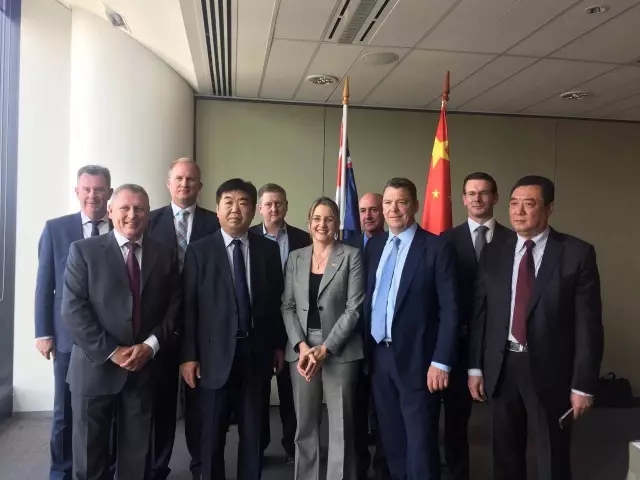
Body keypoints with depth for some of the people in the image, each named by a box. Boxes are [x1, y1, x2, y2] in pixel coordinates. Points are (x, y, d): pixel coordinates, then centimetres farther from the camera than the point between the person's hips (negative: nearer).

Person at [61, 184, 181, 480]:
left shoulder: (165, 255, 5)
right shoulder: (83, 250, -2)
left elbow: (174, 306, 3)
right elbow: (73, 310, -9)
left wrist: (151, 345, -11)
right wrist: (111, 352, -14)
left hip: (145, 368, 2)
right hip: (95, 367, -2)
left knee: (136, 456, 14)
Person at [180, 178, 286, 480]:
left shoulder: (269, 250, 5)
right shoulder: (199, 251, -1)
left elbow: (276, 301, 7)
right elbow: (188, 306, -4)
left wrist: (279, 345, 7)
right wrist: (189, 355, -7)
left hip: (257, 351, 2)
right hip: (216, 354, -2)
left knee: (252, 432, 13)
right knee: (212, 434, 11)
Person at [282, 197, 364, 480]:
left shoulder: (351, 256, -1)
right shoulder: (295, 258, 9)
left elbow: (354, 308, -7)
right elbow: (288, 306, 6)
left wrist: (325, 348, -13)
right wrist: (301, 346, -8)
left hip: (340, 351, -3)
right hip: (301, 349, 3)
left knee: (341, 426, 2)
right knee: (305, 424, 10)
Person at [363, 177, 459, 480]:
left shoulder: (437, 248, -9)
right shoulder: (374, 245, 8)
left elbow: (449, 310, -11)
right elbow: (368, 299, 11)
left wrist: (441, 362, -15)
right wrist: (365, 350, 7)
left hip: (416, 358, -5)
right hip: (378, 354, 6)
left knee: (420, 442, 3)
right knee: (391, 439, 17)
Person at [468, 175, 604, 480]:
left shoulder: (577, 253, -7)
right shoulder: (493, 253, 4)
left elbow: (589, 324, -7)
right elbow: (479, 313, 6)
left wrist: (583, 385, -9)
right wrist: (475, 367, 3)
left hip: (550, 370, -3)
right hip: (501, 368, 3)